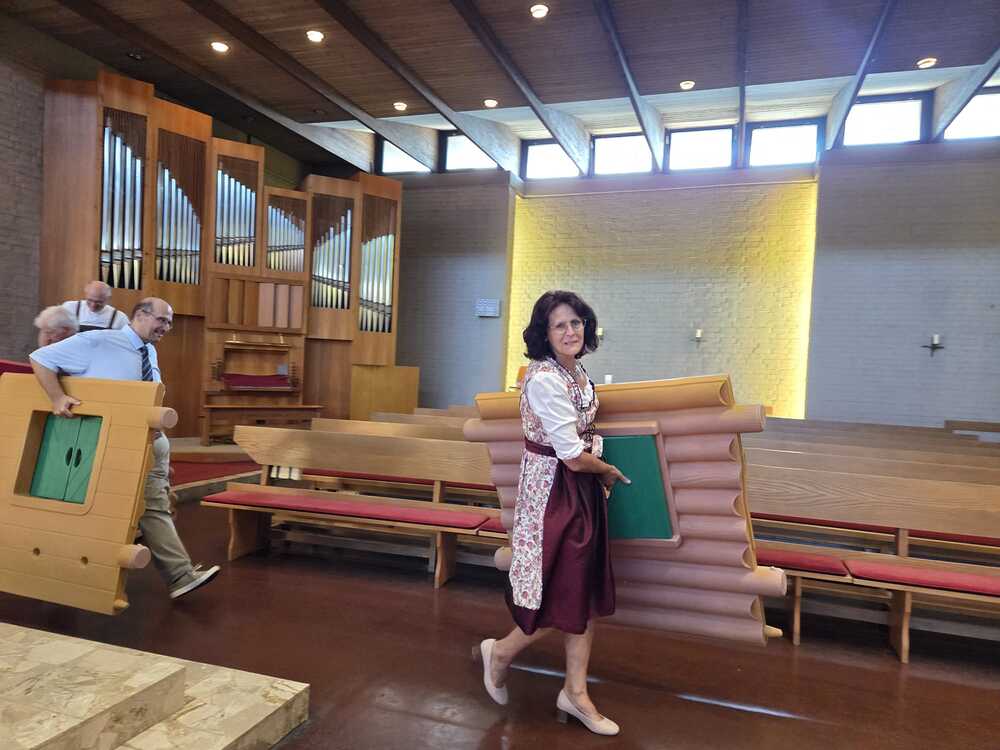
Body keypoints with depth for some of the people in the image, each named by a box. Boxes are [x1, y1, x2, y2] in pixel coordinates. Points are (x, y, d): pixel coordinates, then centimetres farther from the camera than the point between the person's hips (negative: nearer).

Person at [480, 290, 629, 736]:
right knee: (563, 598, 3)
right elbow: (573, 457, -21)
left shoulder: (578, 373, 6)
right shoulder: (545, 380, -23)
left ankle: (575, 692, 28)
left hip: (582, 490, 9)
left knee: (588, 594, 13)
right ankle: (501, 652, 30)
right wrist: (609, 471, -4)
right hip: (553, 493, -9)